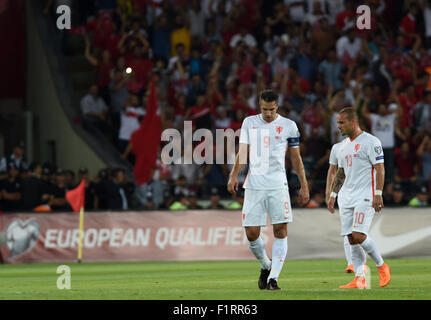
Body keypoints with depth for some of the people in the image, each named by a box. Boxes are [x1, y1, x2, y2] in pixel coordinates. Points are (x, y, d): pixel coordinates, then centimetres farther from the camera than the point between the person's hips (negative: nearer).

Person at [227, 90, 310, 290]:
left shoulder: (288, 126, 5)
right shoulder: (249, 123, 9)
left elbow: (296, 158, 10)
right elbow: (242, 152, 8)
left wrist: (304, 186, 8)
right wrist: (233, 176, -8)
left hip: (278, 185, -1)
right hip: (254, 185, 1)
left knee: (280, 231, -9)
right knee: (251, 234, -3)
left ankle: (273, 278, -5)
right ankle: (266, 266, 23)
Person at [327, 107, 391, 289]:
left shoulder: (370, 142, -7)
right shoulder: (344, 145, 17)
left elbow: (380, 168, -11)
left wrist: (378, 194, -18)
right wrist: (333, 195, 20)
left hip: (365, 197, -8)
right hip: (347, 198, 8)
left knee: (359, 236, -17)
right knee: (352, 239, 1)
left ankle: (382, 266, 3)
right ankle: (359, 279, 3)